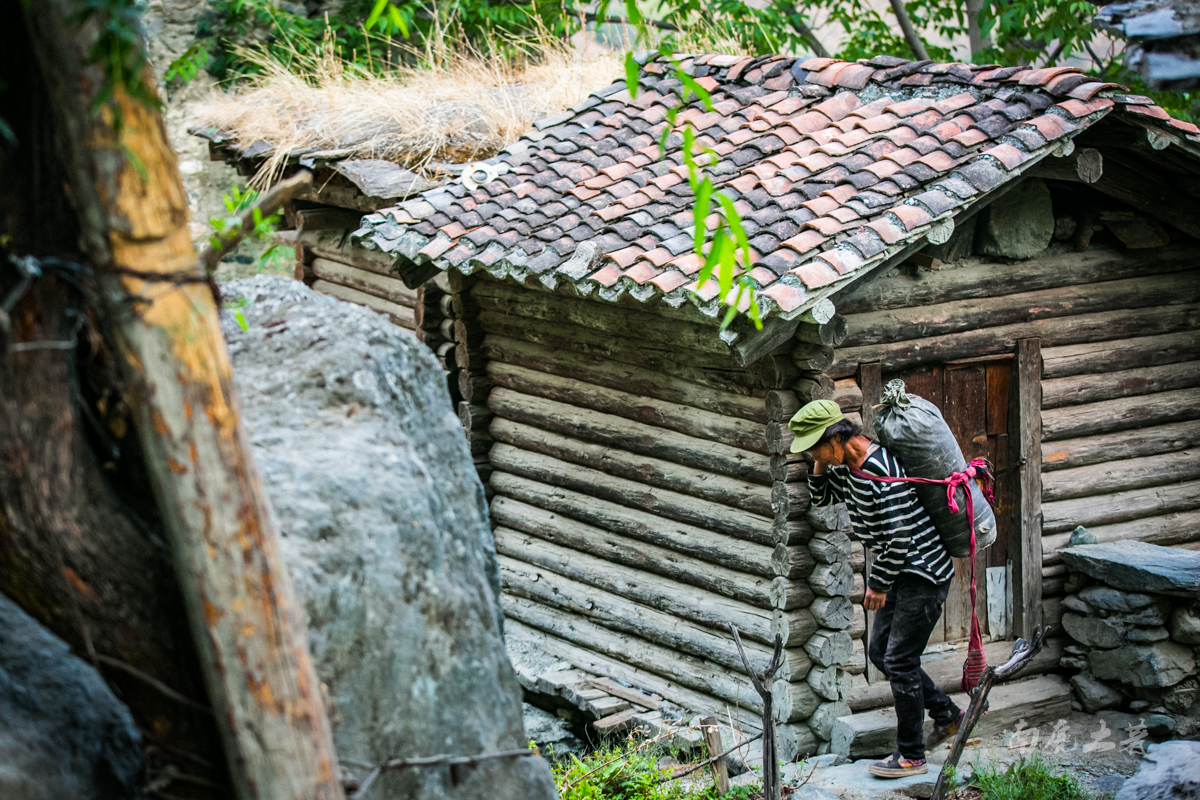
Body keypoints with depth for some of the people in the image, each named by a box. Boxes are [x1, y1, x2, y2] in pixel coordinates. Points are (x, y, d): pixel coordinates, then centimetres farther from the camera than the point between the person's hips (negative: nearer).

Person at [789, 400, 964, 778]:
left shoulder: (880, 470, -26)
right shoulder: (849, 467, 5)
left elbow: (899, 535, -26)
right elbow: (821, 497, 22)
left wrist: (879, 584, -17)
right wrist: (821, 465, 3)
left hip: (922, 573, -10)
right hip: (902, 573, 10)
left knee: (899, 661, -6)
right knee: (880, 652, 15)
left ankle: (910, 756, 3)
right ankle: (945, 714, 28)